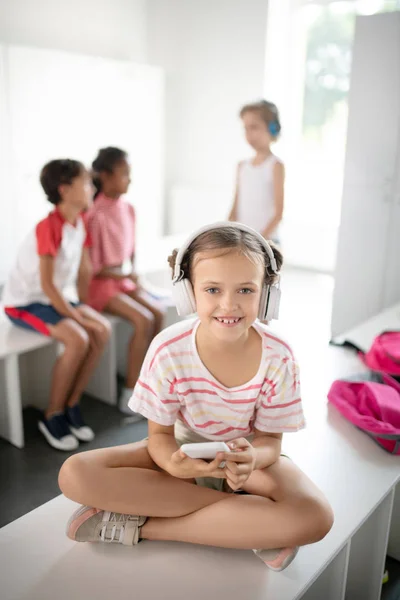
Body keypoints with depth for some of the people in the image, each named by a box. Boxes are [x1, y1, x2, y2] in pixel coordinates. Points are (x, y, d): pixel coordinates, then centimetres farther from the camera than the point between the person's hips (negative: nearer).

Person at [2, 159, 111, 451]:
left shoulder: (81, 223, 0)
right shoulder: (48, 227, -24)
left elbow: (84, 273, 4)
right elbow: (47, 285, -26)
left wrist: (80, 308, -7)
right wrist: (77, 316, -21)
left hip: (57, 297, 8)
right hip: (24, 302, -7)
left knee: (102, 331, -13)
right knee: (77, 339, -27)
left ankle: (72, 405, 1)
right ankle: (52, 415, -7)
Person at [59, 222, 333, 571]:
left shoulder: (277, 357, -21)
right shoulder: (168, 350, -22)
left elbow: (270, 438, -12)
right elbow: (160, 434, -13)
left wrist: (252, 458, -37)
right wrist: (174, 463, -37)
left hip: (250, 456, 0)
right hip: (186, 453, 1)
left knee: (315, 517, -32)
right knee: (75, 475, -23)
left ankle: (140, 525, -21)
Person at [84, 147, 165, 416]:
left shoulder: (128, 208, 4)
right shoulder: (96, 215, -21)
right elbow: (91, 267, -18)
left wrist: (133, 276, -2)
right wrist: (125, 276, -15)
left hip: (124, 279, 8)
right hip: (99, 285, -8)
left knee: (159, 311, -10)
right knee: (144, 320, -22)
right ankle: (131, 395, -12)